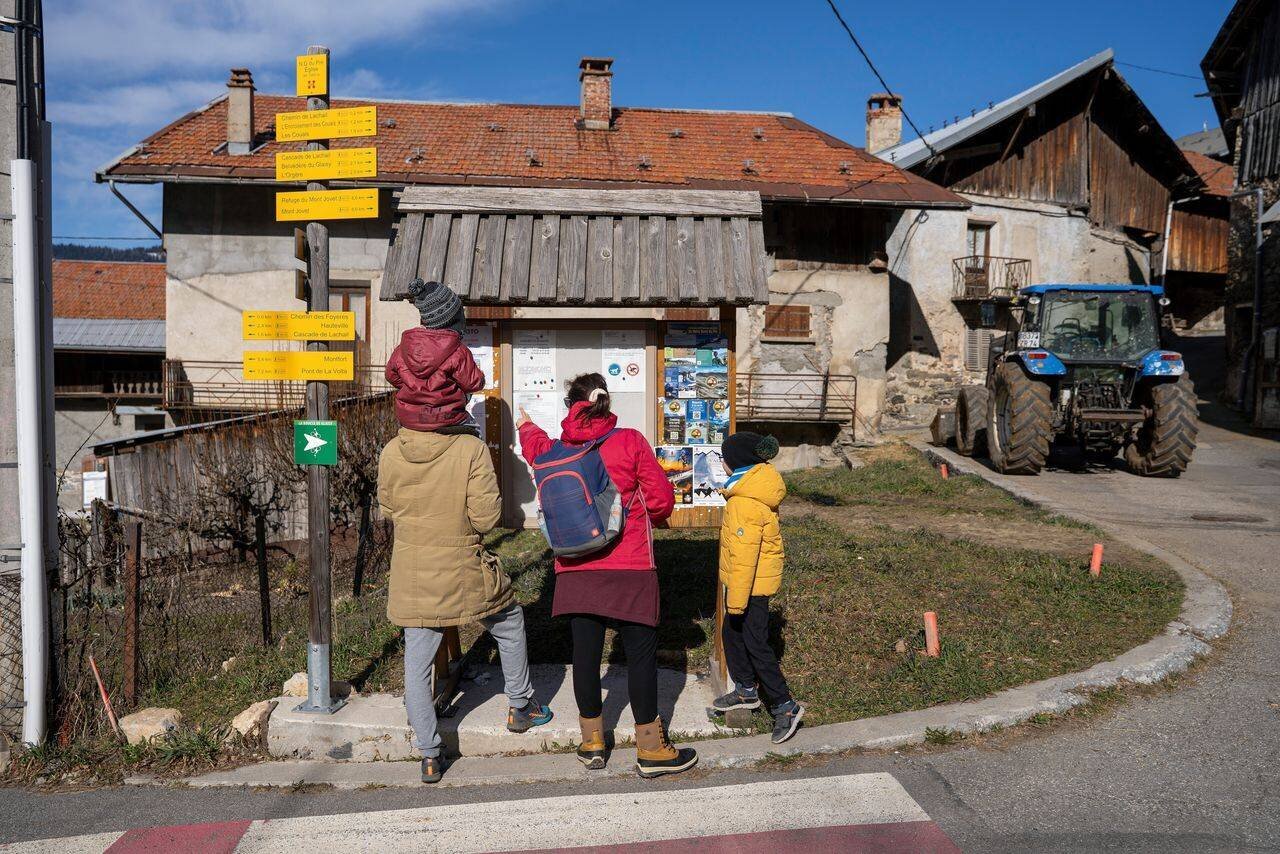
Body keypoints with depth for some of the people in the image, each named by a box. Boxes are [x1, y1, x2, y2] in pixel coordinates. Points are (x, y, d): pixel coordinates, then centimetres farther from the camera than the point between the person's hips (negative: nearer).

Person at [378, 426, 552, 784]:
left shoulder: (391, 452, -7)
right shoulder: (471, 449, -19)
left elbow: (387, 508, 7)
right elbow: (486, 516, -17)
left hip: (412, 576, 3)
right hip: (462, 572, -2)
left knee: (417, 665, 13)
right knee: (510, 624, 25)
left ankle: (430, 756, 19)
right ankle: (519, 707, 38)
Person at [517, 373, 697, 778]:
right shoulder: (630, 441, -9)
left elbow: (536, 449, 27)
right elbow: (661, 500, -8)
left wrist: (528, 428, 50)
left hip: (576, 569, 4)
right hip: (628, 568, -3)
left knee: (585, 651, 12)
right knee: (641, 652, 5)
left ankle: (592, 743, 25)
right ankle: (651, 751, 12)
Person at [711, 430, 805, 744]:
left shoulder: (745, 503, -26)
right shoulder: (758, 482, 5)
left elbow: (744, 555, -27)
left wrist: (736, 599, -21)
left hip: (750, 582, -10)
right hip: (749, 579, 10)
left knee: (755, 644, -2)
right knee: (732, 634, 20)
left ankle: (785, 706, 6)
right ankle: (746, 690, 34)